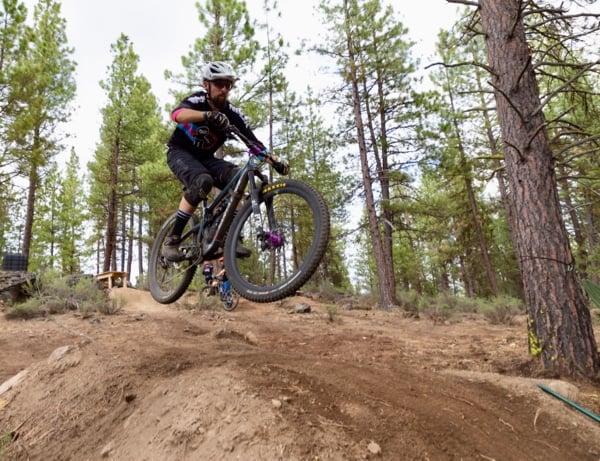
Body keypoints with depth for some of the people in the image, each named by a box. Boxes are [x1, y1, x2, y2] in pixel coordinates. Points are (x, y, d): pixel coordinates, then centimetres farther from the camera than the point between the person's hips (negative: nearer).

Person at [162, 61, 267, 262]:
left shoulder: (232, 114, -8)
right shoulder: (197, 100, -19)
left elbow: (253, 142, -11)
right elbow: (178, 114, -42)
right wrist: (208, 115, -61)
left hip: (205, 158, 4)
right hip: (180, 153, -4)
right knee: (203, 180, -35)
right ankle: (172, 240, -26)